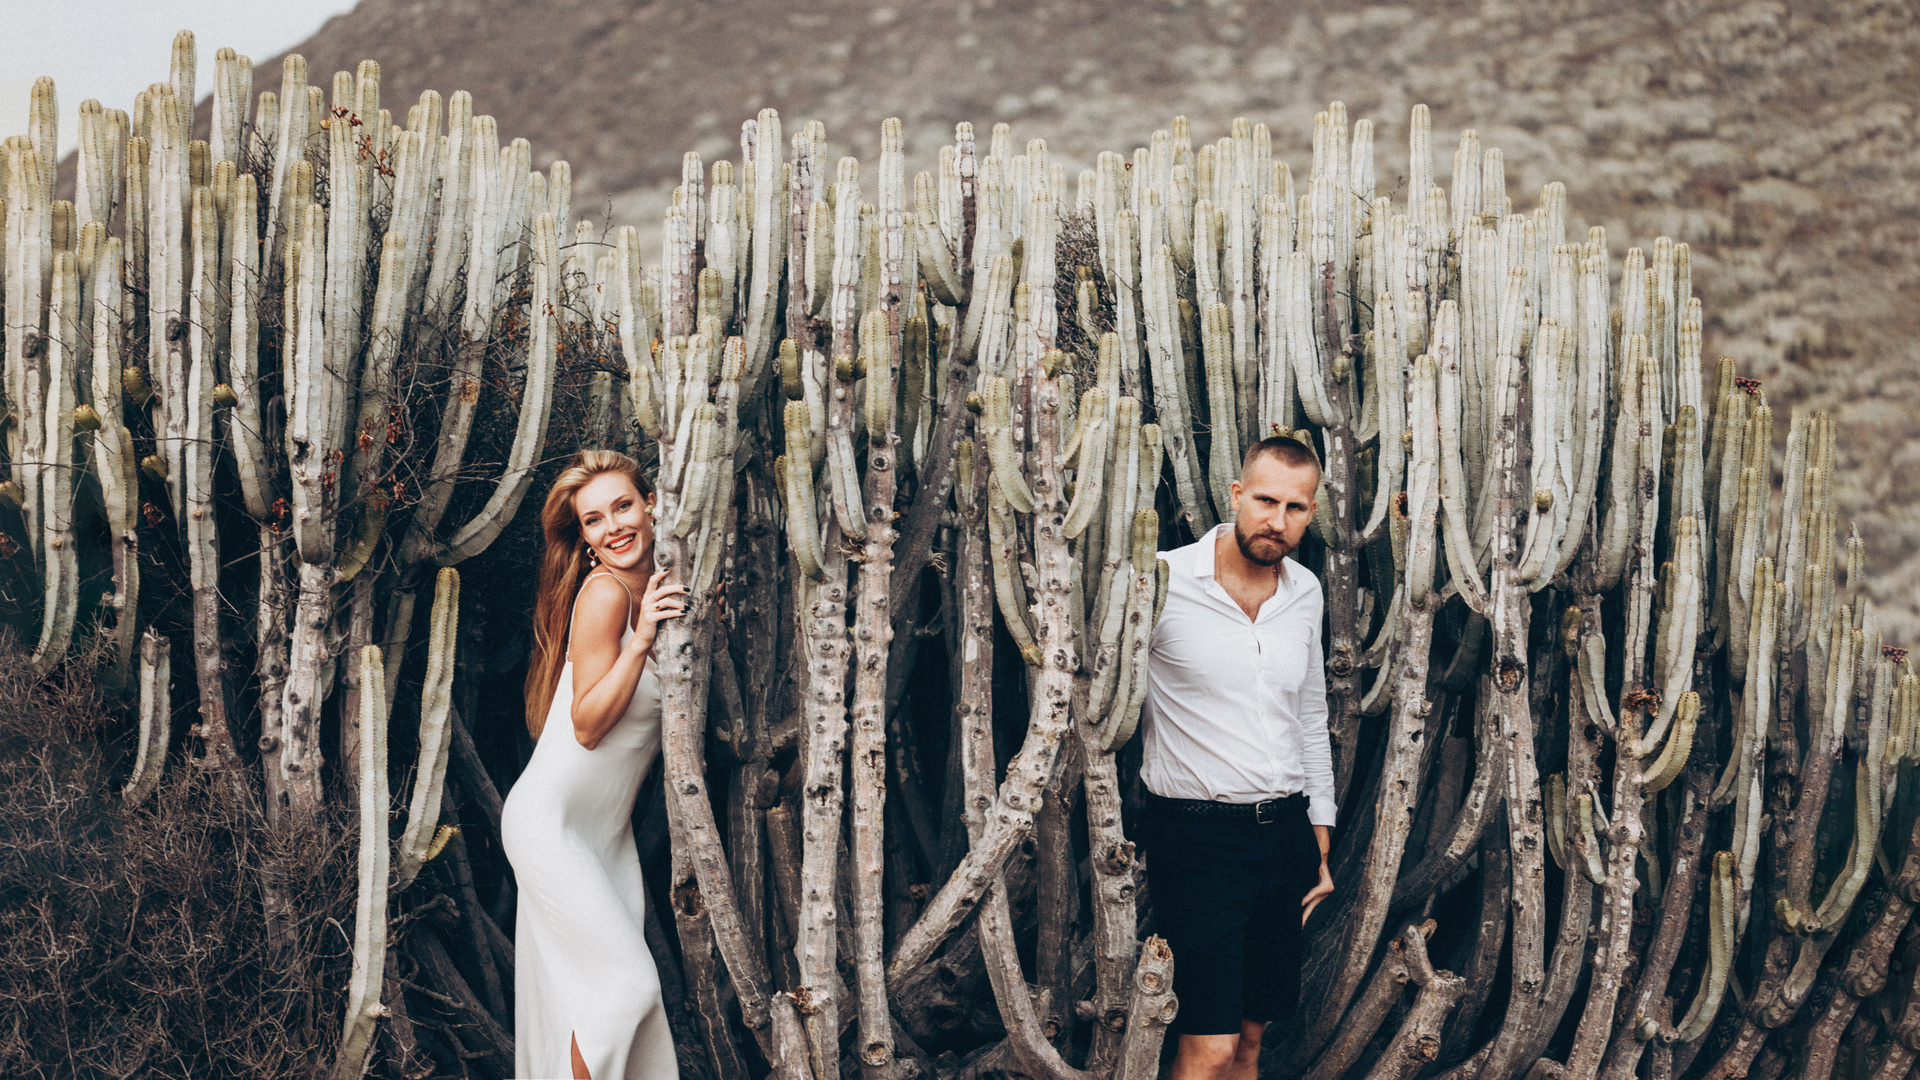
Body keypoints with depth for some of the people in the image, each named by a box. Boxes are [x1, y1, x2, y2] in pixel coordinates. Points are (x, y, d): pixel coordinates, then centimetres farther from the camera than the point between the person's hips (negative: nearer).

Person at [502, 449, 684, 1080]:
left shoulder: (661, 590, 6)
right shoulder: (604, 592, -17)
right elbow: (588, 725, -17)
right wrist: (640, 640, -27)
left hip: (609, 829, 7)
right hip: (550, 821, -7)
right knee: (628, 979, -11)